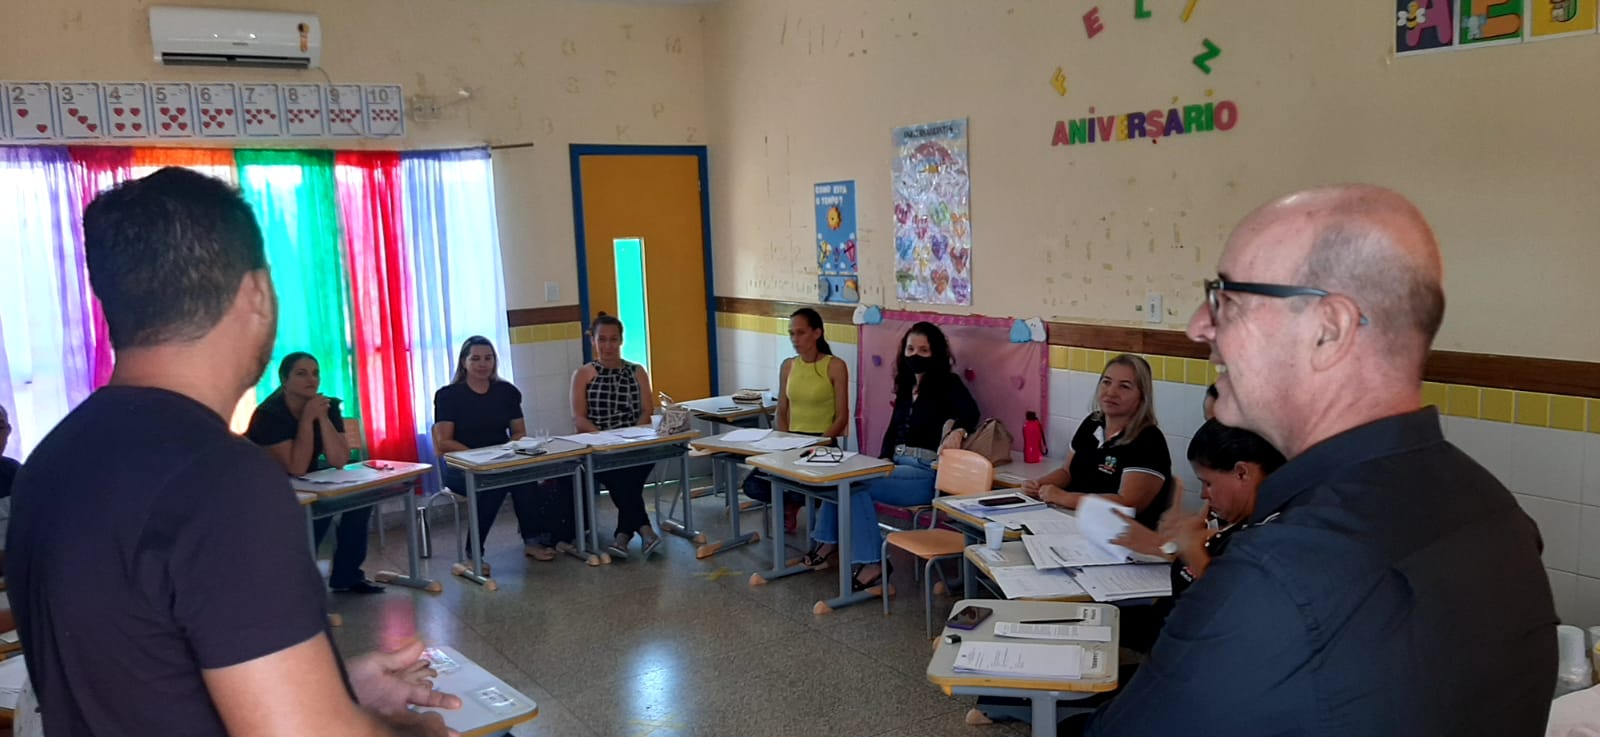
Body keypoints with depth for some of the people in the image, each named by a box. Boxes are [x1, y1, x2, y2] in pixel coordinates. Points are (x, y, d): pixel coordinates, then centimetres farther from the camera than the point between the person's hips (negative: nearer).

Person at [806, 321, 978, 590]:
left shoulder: (947, 384, -3)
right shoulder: (906, 386, 18)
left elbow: (970, 413, -21)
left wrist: (958, 431, -43)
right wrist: (884, 458, -1)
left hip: (926, 472, -7)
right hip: (897, 464, 7)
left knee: (857, 485, -26)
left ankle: (871, 563, -20)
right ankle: (829, 541, -5)